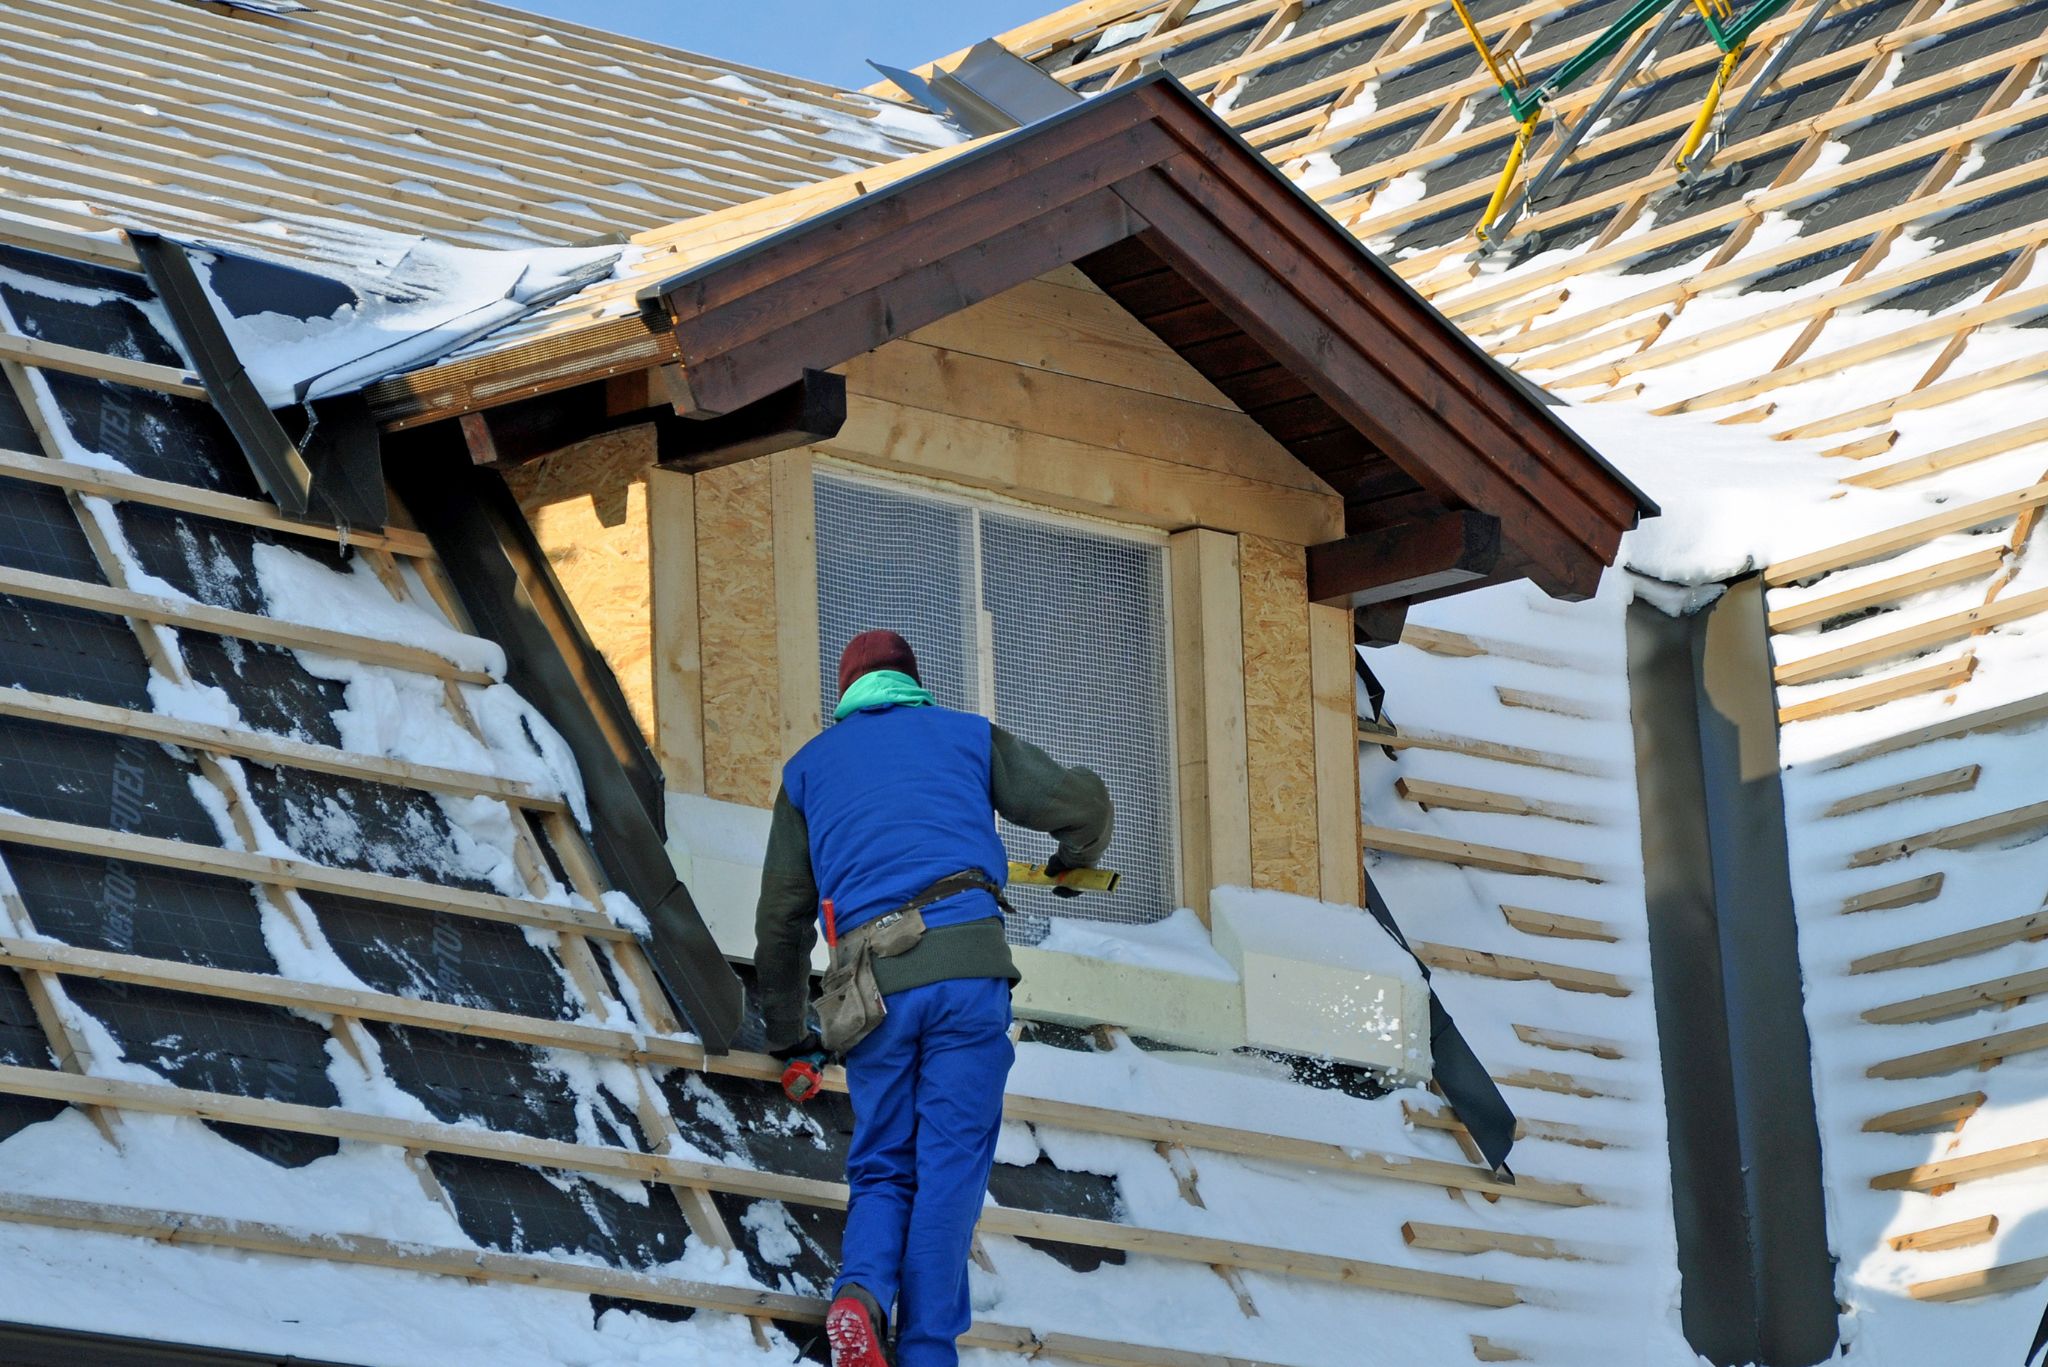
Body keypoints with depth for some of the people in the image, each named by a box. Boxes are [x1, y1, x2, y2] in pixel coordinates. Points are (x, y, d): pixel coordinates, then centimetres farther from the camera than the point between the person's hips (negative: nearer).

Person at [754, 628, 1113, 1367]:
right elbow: (1082, 799, 15)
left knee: (881, 1166, 10)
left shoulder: (809, 766, 24)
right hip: (968, 958, -2)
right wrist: (1077, 857, 39)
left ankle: (862, 1288, -20)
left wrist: (785, 1030, 37)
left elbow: (780, 915, 25)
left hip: (872, 985, 2)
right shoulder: (965, 735, 21)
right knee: (951, 1162, -1)